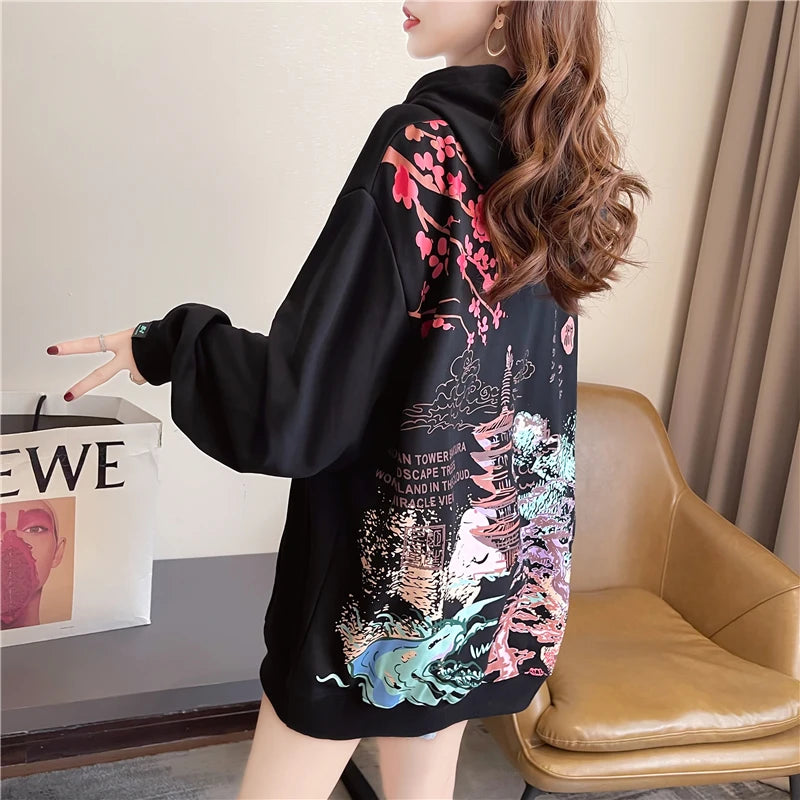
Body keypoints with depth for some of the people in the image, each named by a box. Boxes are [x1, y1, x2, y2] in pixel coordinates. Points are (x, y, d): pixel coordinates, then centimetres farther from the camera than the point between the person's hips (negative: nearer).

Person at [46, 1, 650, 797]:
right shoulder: (554, 157, 2)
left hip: (387, 563, -7)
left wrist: (165, 343, -8)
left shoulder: (423, 143, -20)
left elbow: (293, 409, -23)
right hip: (495, 559, 7)